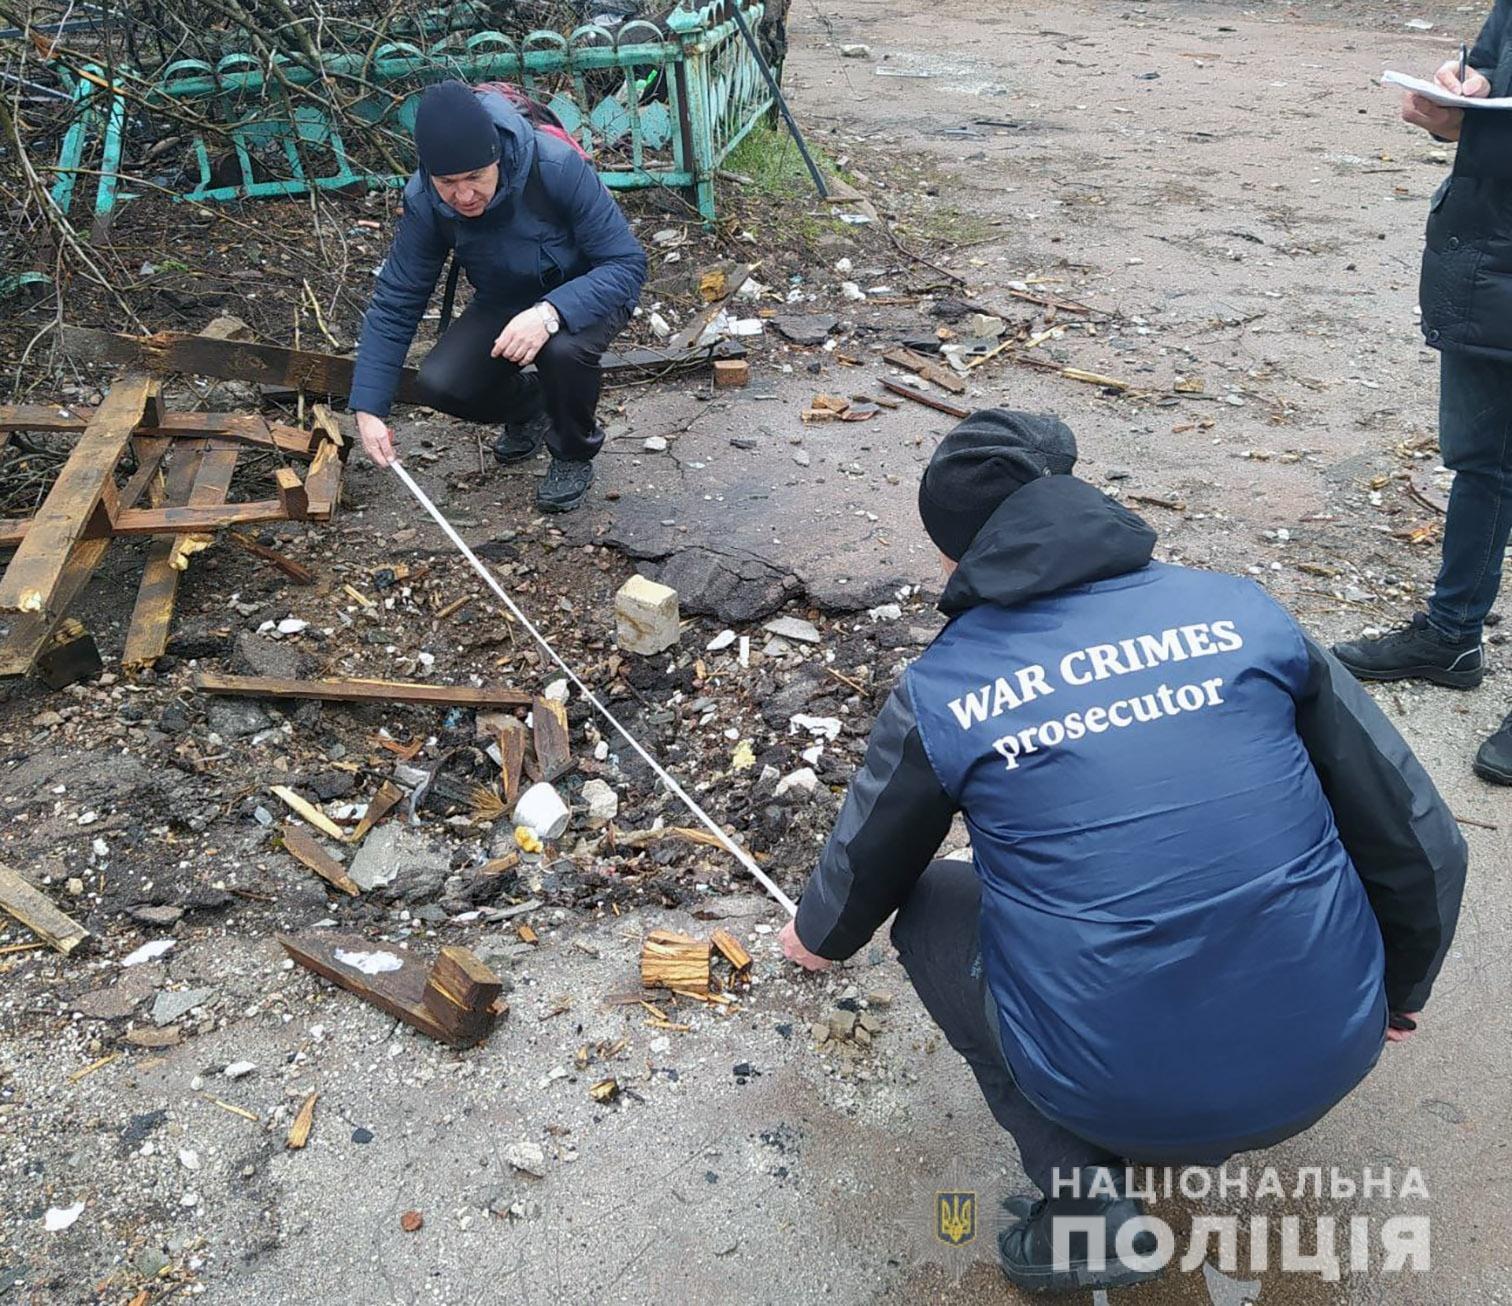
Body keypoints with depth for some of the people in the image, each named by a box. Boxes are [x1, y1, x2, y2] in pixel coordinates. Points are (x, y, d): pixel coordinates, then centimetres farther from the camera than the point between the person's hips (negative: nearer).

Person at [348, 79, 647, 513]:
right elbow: (394, 305, -11)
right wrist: (368, 409, -17)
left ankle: (574, 455, -4)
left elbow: (627, 264, -30)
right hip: (505, 305, 4)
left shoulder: (557, 166, -32)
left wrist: (551, 313, -46)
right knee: (439, 384, -20)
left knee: (563, 348, -37)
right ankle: (527, 407, 15)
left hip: (583, 299, -3)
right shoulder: (423, 202, -20)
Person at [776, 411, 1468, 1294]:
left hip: (1119, 1097, -3)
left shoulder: (941, 693, -4)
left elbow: (862, 878, 14)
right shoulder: (1243, 614, 0)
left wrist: (820, 937, 38)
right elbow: (1419, 840, 6)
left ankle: (1081, 1197, 9)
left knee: (925, 906, 19)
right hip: (1328, 1059, 4)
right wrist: (1402, 990, 25)